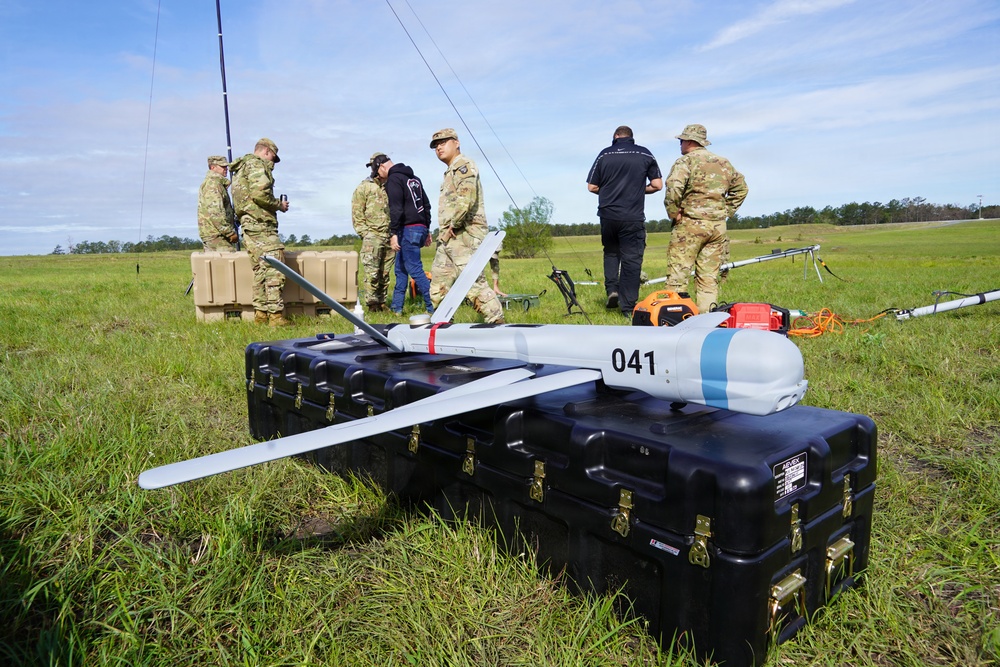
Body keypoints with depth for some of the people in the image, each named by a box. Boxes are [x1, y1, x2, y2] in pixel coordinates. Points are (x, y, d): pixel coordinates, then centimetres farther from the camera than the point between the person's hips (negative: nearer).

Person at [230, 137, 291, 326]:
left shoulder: (240, 169, 27)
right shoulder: (256, 164, -5)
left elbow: (247, 198, 20)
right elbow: (259, 194, -19)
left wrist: (275, 205, 16)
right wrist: (279, 205, -5)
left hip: (248, 225, 10)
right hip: (261, 225, -10)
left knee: (260, 271, 11)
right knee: (274, 270, -11)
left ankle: (260, 314, 12)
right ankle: (276, 315, -14)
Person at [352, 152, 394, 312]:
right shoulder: (364, 188, 3)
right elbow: (357, 214, -1)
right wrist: (365, 233, -9)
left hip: (390, 237, 4)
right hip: (372, 237, -4)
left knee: (385, 272, 8)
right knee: (371, 272, -8)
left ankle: (382, 303, 15)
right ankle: (371, 304, -3)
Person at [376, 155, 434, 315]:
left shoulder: (394, 179, -7)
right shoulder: (414, 178, 20)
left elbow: (396, 209, -18)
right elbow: (426, 205, 22)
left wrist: (393, 233, -19)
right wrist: (427, 230, 25)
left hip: (408, 230, -9)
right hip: (421, 228, 9)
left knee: (415, 270, -9)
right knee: (400, 268, 15)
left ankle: (433, 308, -13)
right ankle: (396, 307, 20)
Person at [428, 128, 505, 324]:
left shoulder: (463, 165, -5)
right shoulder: (450, 171, 26)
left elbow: (466, 198, -21)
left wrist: (453, 226, -16)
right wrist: (444, 231, 13)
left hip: (464, 236, -10)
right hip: (448, 238, 10)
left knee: (474, 283, -15)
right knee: (438, 286, 12)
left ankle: (497, 323, -11)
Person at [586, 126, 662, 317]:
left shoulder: (604, 154, 4)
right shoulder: (645, 154, 4)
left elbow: (592, 187, 4)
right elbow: (657, 185, 2)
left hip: (608, 214, 1)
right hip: (633, 217, -1)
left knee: (610, 252, 22)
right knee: (631, 259, 2)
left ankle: (612, 289, 6)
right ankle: (628, 307, 1)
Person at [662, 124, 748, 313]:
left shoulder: (686, 161, -6)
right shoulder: (724, 163, 16)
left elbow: (673, 188, -22)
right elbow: (741, 188, 24)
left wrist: (674, 214, -10)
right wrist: (726, 211, 20)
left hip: (690, 224, -6)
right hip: (718, 226, 6)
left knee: (678, 274, -4)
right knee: (709, 277, 9)